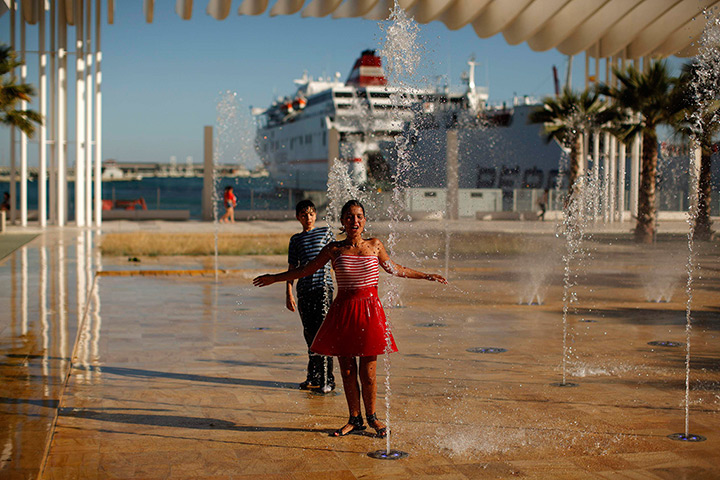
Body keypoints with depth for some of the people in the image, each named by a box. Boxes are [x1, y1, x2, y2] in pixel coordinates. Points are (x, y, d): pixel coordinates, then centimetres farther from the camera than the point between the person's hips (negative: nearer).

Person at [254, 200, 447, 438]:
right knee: (347, 371, 6)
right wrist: (275, 278, 12)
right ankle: (354, 420, 22)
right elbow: (306, 270, 13)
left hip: (369, 310, -1)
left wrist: (425, 276, 26)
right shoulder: (334, 249, 2)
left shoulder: (375, 245, 4)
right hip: (343, 312, 1)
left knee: (367, 373, 1)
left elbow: (394, 269, 21)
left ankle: (371, 417, 22)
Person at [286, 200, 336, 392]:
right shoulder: (295, 239, 15)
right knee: (310, 335, 8)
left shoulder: (326, 232, 9)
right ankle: (314, 377, 19)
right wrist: (289, 294, 7)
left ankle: (327, 379, -8)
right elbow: (292, 268, 15)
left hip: (323, 286, -3)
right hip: (304, 289, 3)